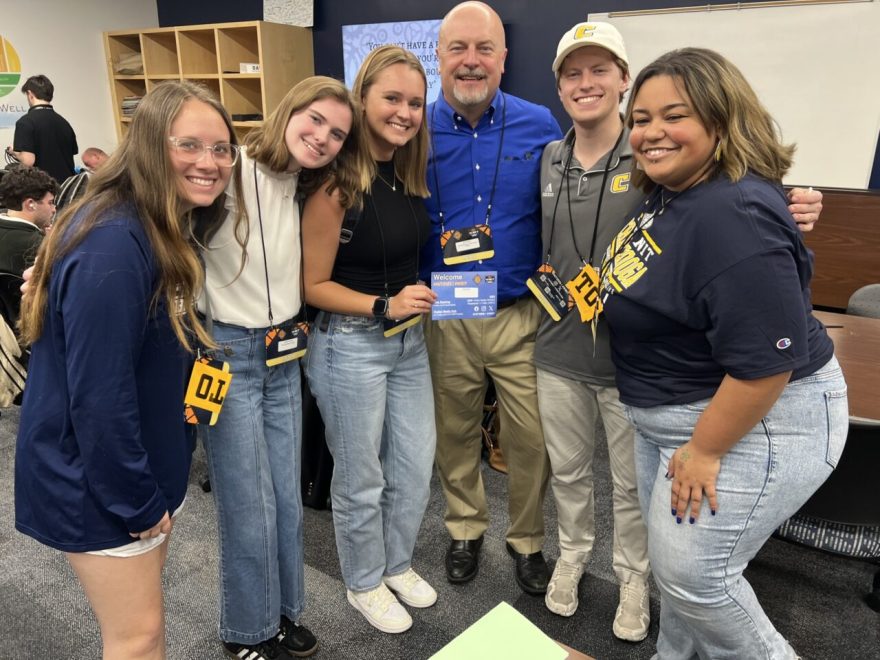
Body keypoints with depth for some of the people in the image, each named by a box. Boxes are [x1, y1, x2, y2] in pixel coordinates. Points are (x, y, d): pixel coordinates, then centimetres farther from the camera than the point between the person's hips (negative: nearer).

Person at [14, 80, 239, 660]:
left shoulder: (167, 230, 3)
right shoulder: (113, 247, -28)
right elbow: (99, 396, -27)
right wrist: (139, 503, -17)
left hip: (145, 461, 9)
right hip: (95, 477, -8)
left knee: (146, 612, 25)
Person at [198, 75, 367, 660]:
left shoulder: (308, 191, 8)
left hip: (284, 355, 7)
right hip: (228, 354, -6)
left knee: (287, 497, 16)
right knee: (251, 506, 5)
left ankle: (284, 612, 38)